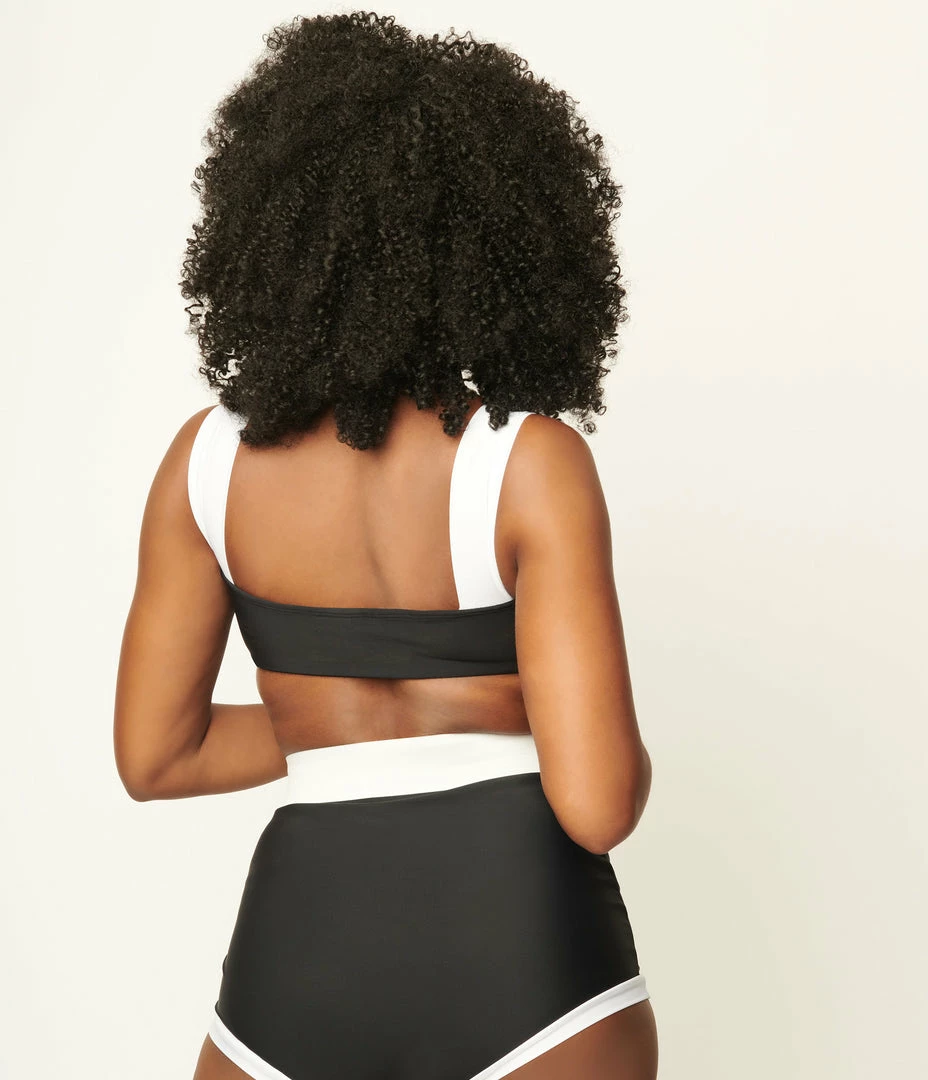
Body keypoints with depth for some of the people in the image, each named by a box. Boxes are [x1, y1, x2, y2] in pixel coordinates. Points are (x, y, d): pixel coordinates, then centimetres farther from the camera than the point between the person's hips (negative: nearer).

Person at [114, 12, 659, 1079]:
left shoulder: (210, 459, -1)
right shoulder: (532, 462, -11)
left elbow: (153, 756, 7)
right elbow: (596, 804, -15)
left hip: (302, 954, 2)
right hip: (522, 939, -2)